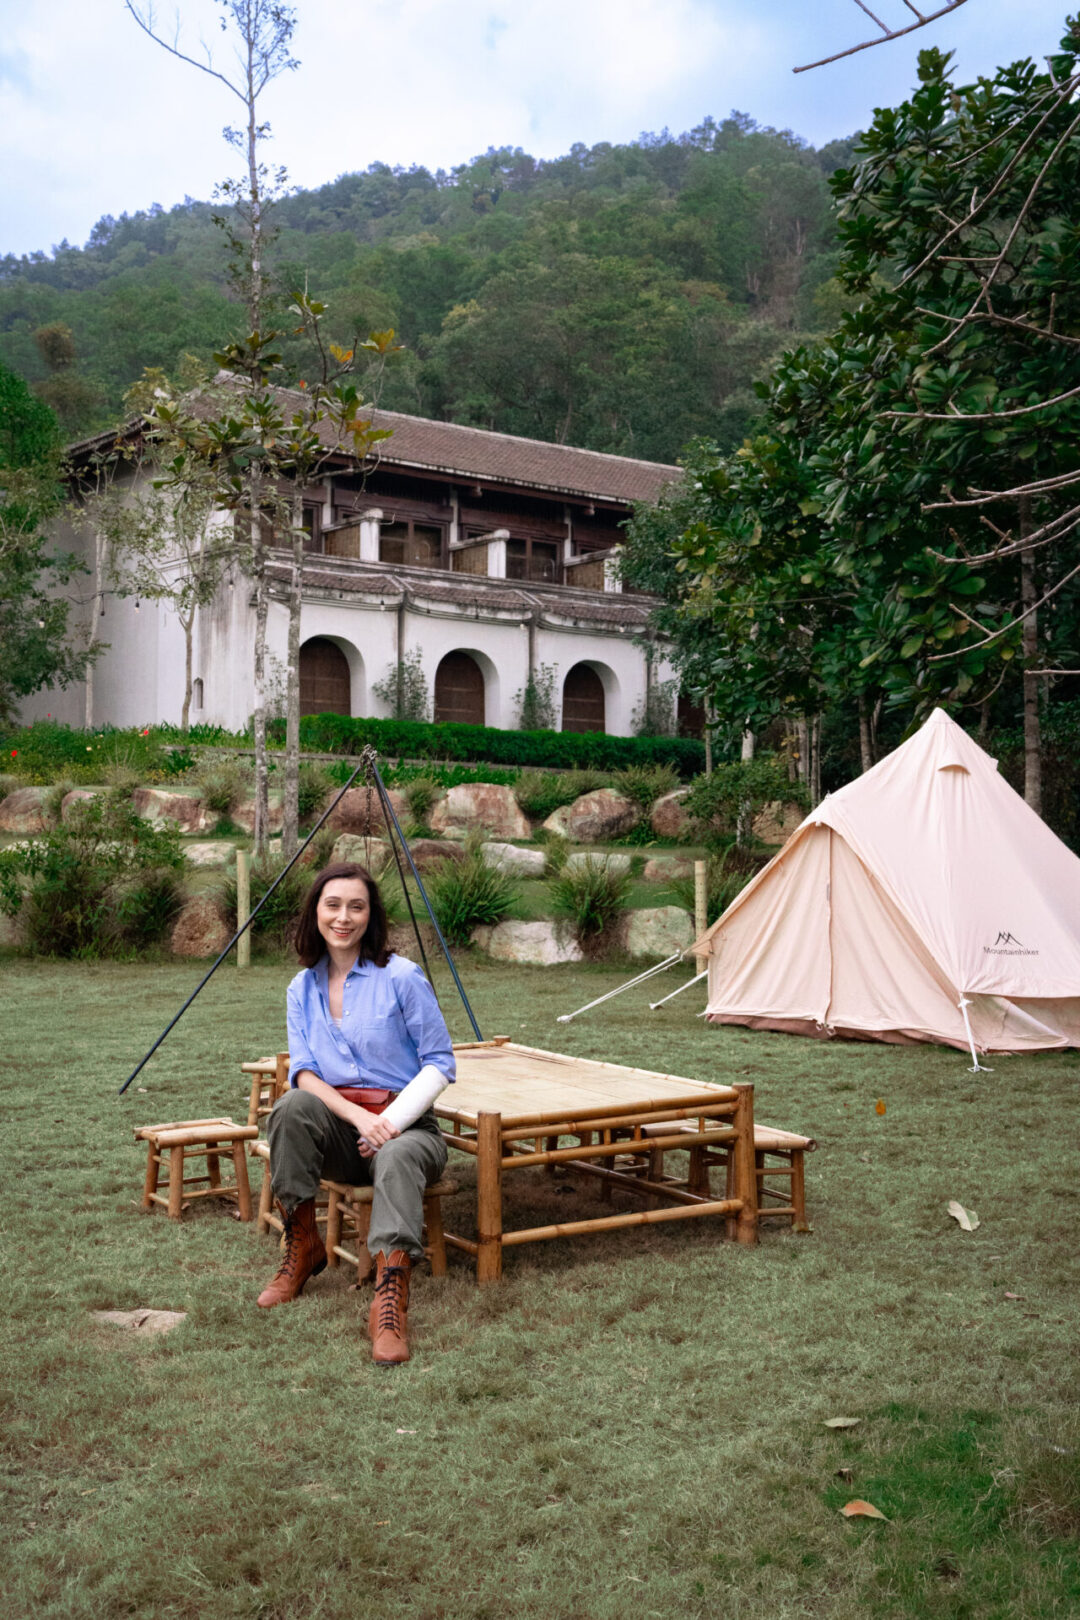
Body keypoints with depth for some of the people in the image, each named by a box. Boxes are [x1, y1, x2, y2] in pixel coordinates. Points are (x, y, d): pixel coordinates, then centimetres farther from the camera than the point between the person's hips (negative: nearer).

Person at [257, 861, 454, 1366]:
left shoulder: (401, 977, -5)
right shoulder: (302, 989, 9)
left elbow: (439, 1064, -4)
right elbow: (302, 1072, -1)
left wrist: (390, 1122, -17)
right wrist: (358, 1116, -19)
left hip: (405, 1124, -3)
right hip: (338, 1124, 3)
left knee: (396, 1158, -38)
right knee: (292, 1107, -29)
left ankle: (390, 1294, -51)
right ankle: (302, 1248, -16)